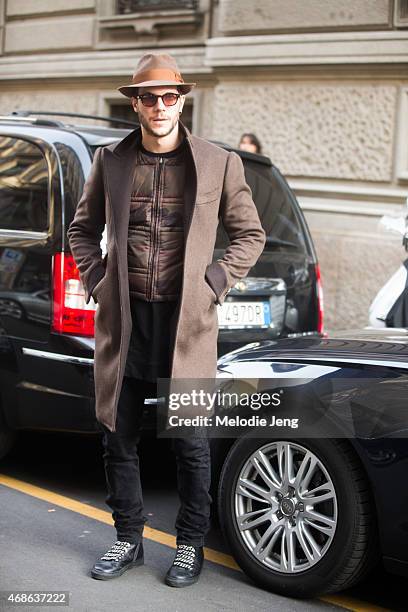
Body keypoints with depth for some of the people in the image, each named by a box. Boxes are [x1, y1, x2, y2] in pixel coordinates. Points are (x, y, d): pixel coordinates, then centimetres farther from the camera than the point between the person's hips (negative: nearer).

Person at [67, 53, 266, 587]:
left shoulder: (219, 164, 0)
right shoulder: (110, 161, 6)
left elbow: (250, 234, 8)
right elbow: (82, 229, 18)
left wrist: (214, 282, -3)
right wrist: (96, 279, 4)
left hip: (186, 321, -2)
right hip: (123, 319, 3)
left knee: (190, 443, 5)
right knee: (118, 438, 10)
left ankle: (191, 545, 21)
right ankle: (128, 539, 26)